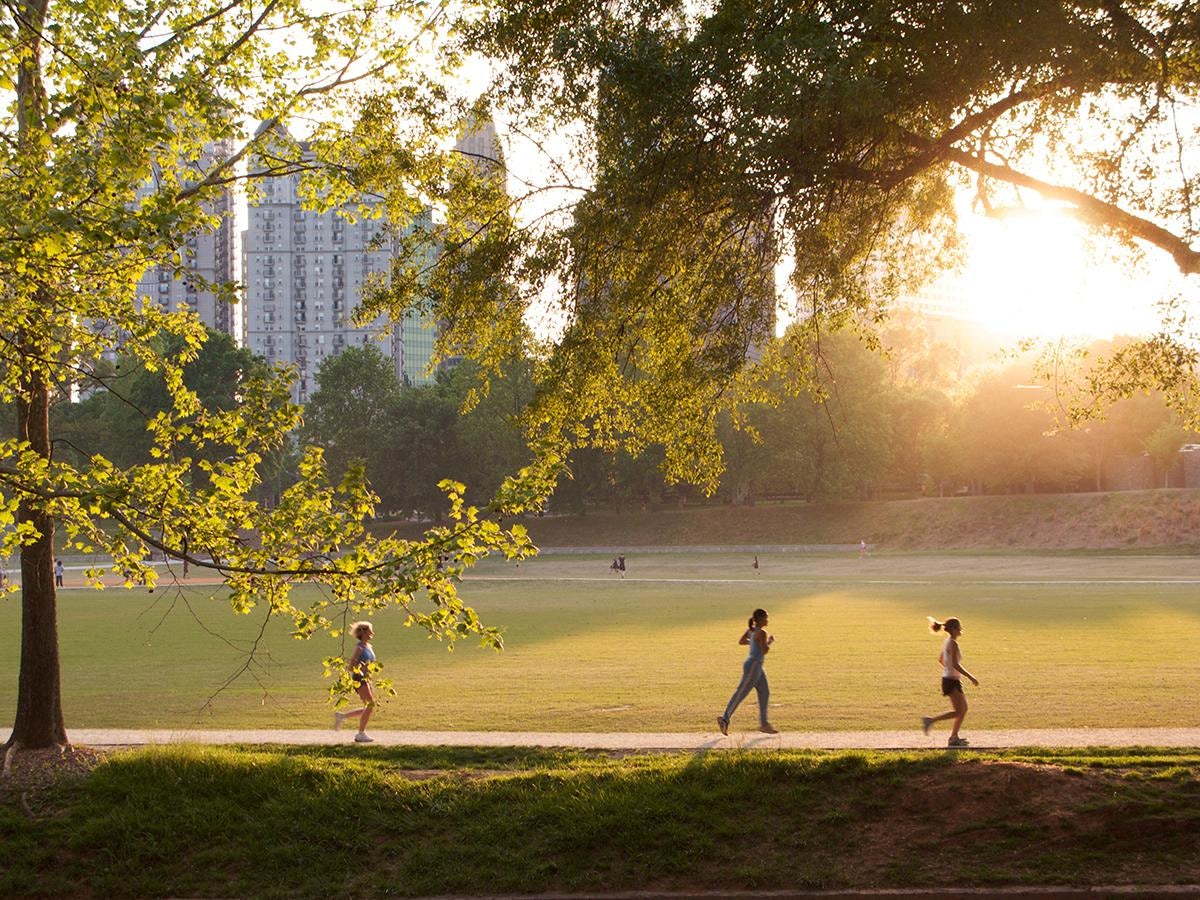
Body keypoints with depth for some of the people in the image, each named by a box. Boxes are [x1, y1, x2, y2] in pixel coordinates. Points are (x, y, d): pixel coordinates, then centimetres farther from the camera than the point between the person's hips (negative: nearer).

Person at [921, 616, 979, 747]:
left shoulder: (948, 642, 11)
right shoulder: (953, 644, -18)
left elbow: (941, 660, 20)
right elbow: (955, 665, -24)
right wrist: (971, 677, -21)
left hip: (948, 679, 10)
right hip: (952, 681, -10)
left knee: (964, 709, 13)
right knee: (959, 712, -6)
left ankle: (954, 738, 15)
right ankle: (930, 720, -8)